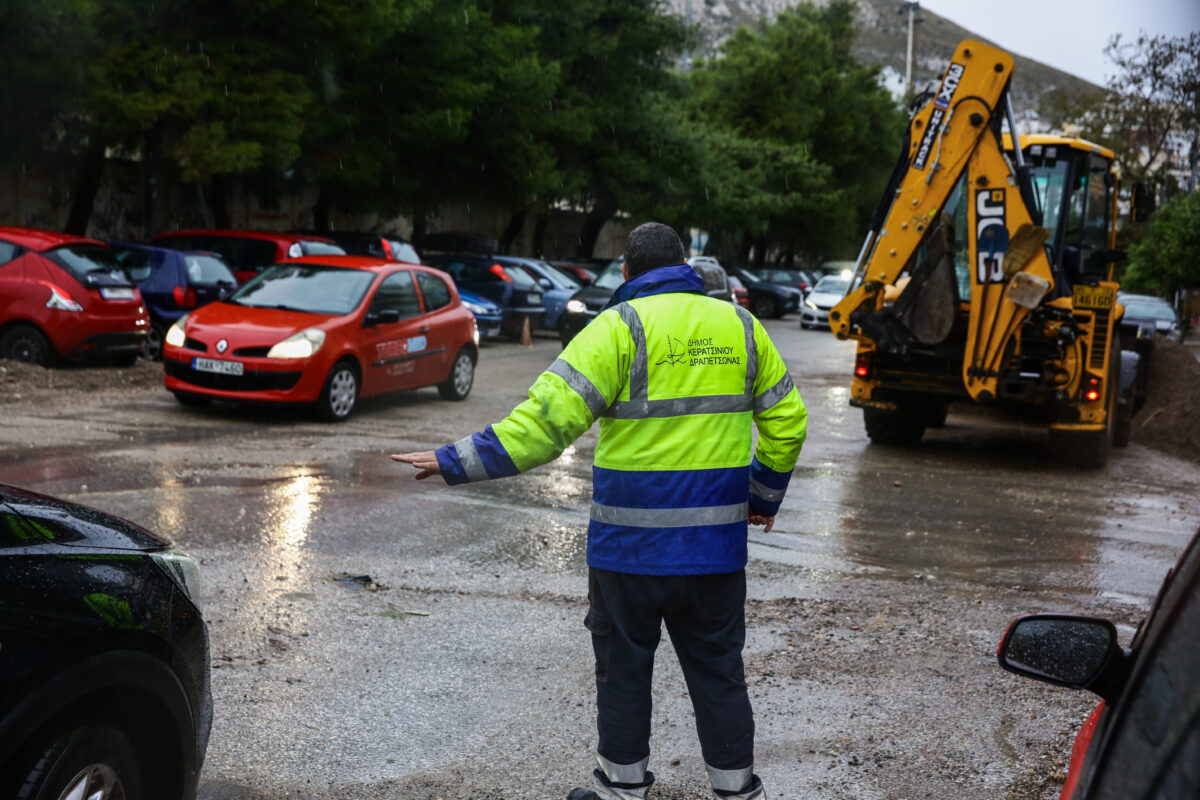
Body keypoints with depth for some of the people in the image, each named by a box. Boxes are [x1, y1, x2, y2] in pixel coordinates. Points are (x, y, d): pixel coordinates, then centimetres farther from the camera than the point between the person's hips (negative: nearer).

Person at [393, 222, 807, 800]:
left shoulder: (620, 327, -9)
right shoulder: (741, 326, 7)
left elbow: (547, 420, -18)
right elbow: (787, 421, 12)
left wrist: (457, 463, -15)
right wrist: (763, 500, 25)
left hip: (632, 542, -4)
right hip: (718, 541, 4)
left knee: (623, 666, 13)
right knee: (717, 668, 16)